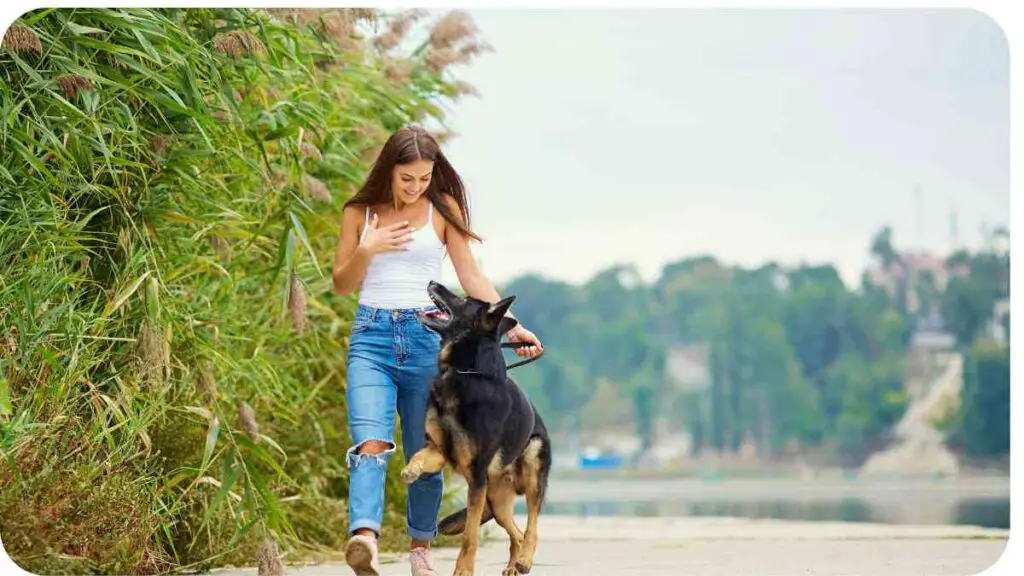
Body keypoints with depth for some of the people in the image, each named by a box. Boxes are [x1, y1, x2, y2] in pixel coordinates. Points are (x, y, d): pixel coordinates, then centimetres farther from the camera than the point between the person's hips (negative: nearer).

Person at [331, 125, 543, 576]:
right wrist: (366, 250, -9)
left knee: (425, 453, 5)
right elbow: (342, 285, 11)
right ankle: (364, 538, -39)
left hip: (427, 335, 1)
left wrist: (511, 325, -4)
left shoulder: (443, 208, 7)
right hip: (371, 336, -1)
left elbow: (471, 276, 5)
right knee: (371, 442, -20)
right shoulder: (359, 212, 8)